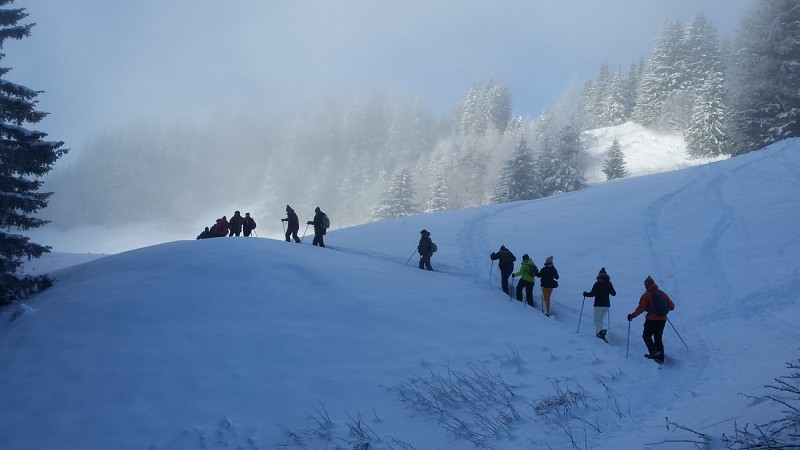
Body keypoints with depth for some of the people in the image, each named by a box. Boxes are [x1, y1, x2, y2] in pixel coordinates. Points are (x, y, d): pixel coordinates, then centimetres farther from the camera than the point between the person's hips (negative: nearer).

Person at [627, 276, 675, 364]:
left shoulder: (647, 295, -7)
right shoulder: (662, 293, 9)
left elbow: (641, 308, -12)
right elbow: (672, 306, 12)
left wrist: (632, 316, -3)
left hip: (652, 320, -6)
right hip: (662, 319, 6)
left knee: (646, 335, 8)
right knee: (658, 338, 15)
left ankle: (654, 352, -12)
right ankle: (660, 357, 10)